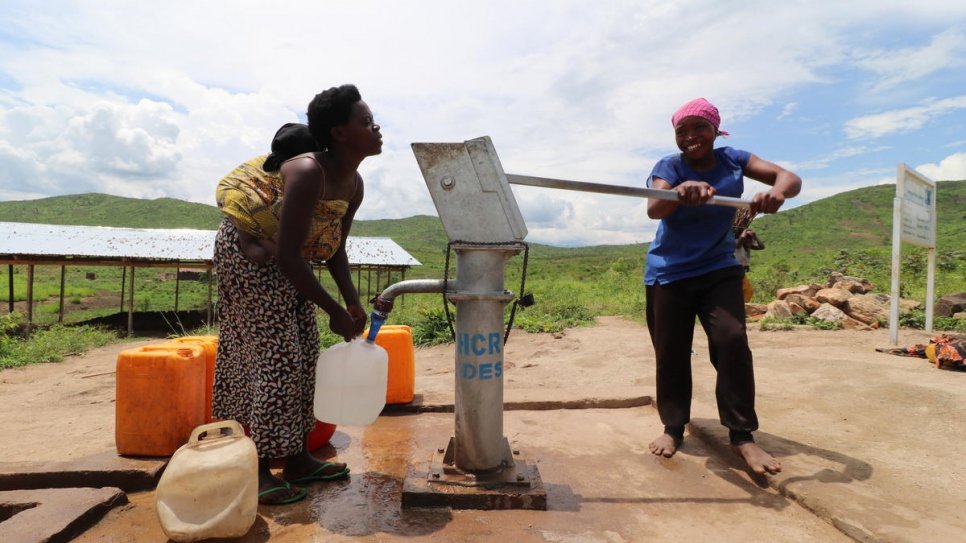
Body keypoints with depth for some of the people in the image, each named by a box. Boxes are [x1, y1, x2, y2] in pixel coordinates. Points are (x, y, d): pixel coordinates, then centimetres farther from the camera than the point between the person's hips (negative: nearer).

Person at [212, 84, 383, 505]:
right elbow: (288, 256, -32)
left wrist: (353, 302, -3)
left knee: (304, 355, 8)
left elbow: (334, 249, 5)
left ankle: (297, 460, 21)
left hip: (286, 264, 9)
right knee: (277, 357, -9)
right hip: (247, 254, -9)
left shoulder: (354, 185, -3)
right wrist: (334, 310, -26)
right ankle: (260, 471, 7)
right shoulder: (308, 173, -30)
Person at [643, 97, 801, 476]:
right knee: (670, 353, 2)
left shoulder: (733, 160, 2)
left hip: (719, 270, 1)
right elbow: (654, 208, -25)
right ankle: (673, 428, 19)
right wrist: (682, 190, -47)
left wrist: (777, 191, -32)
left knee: (732, 342, -14)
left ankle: (742, 435, 0)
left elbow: (790, 177, -8)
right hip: (668, 274, -1)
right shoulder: (668, 166, -5)